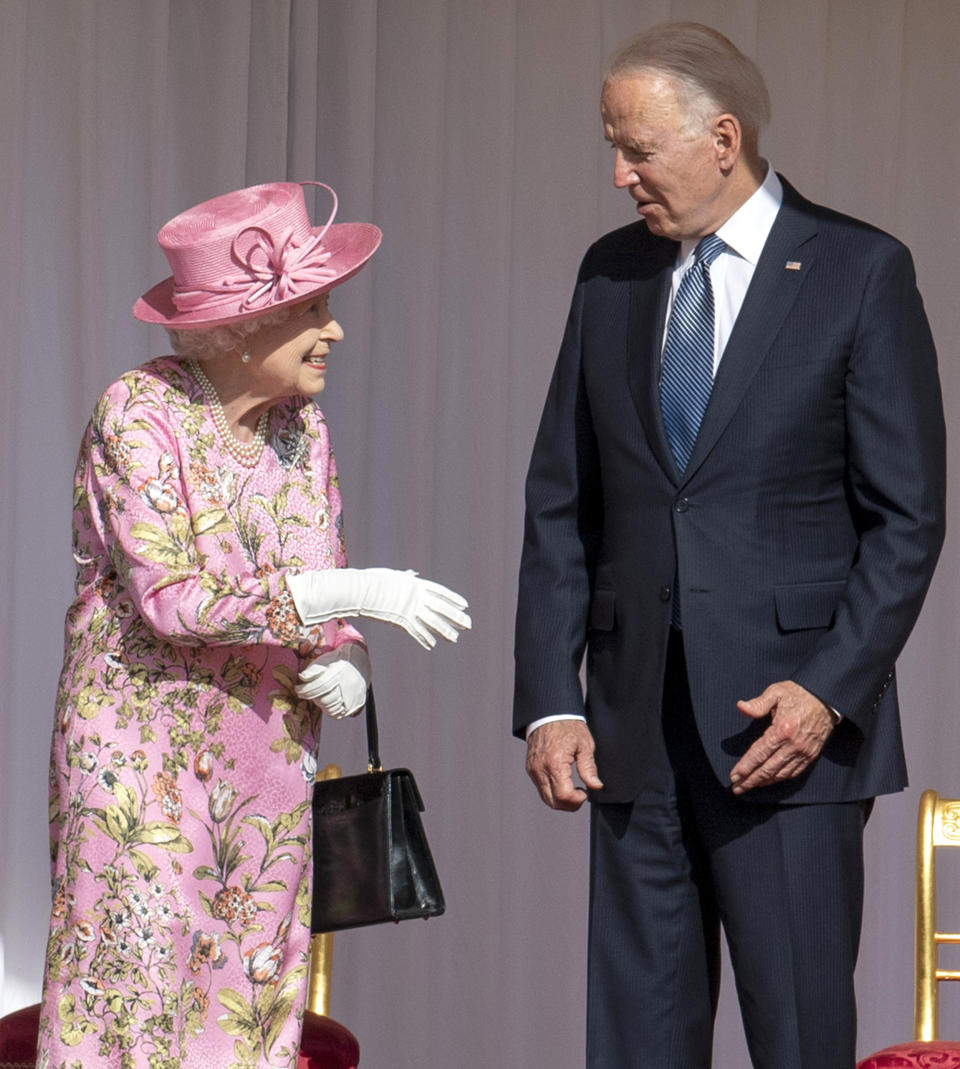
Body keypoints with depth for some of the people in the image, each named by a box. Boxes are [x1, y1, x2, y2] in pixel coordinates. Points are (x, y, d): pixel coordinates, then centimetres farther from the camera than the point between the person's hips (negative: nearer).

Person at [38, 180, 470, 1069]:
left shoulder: (300, 424, 5)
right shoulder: (140, 414, -13)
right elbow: (171, 596, -22)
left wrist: (347, 664, -10)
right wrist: (358, 594, -24)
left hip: (270, 762, 6)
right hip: (143, 752, -6)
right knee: (137, 995, -7)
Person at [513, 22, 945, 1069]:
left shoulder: (860, 273, -3)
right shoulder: (611, 274, 11)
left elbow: (907, 515, -3)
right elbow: (560, 502, 11)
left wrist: (832, 689, -13)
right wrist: (549, 701, 2)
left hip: (787, 717, -4)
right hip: (635, 725, 4)